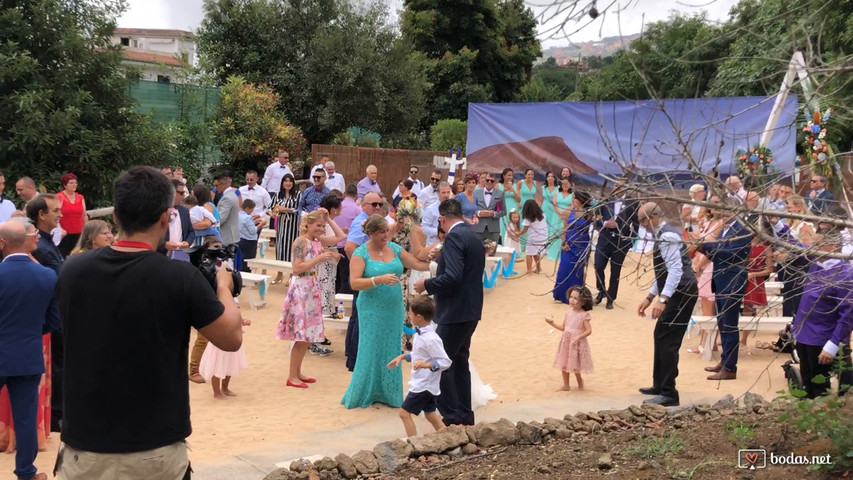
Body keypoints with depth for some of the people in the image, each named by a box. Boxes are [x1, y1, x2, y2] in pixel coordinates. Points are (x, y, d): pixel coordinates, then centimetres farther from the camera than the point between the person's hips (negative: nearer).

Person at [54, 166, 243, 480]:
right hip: (155, 451, -2)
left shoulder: (71, 271, -6)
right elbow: (232, 339, -5)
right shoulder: (181, 277, -17)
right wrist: (223, 285, 12)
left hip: (83, 446, 3)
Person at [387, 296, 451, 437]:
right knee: (430, 413, 18)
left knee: (404, 412, -4)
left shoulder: (431, 339, -25)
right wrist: (403, 357, 15)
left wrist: (427, 364, -33)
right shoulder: (420, 333, 3)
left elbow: (445, 362, -23)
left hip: (424, 385, -10)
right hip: (421, 382, 10)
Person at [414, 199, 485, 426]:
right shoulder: (473, 236, 14)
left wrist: (427, 285, -13)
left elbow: (452, 277, -26)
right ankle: (465, 416, 23)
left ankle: (452, 418, -2)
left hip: (455, 311, -10)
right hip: (471, 310, 10)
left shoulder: (454, 237, -16)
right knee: (459, 361, 17)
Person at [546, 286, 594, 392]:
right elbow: (563, 327, 12)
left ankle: (580, 383, 26)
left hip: (577, 343, -6)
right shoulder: (569, 312, 4)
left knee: (575, 367, 2)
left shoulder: (584, 315, -15)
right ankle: (566, 385, 24)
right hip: (566, 342, 6)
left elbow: (589, 330, -19)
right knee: (564, 364, 11)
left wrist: (578, 337, -28)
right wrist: (552, 323, 1)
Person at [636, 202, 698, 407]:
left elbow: (676, 270, -26)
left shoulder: (667, 236, -17)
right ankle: (659, 385, 30)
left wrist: (662, 299, -31)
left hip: (682, 293, -11)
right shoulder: (661, 235, 17)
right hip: (677, 293, 11)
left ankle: (668, 394, -5)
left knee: (668, 341, -9)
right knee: (661, 336, 18)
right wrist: (649, 297, 23)